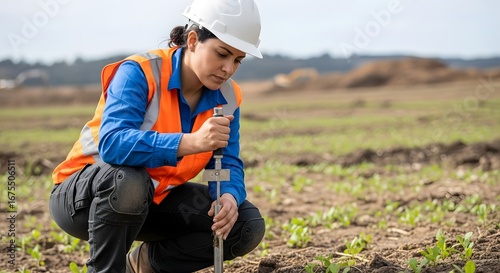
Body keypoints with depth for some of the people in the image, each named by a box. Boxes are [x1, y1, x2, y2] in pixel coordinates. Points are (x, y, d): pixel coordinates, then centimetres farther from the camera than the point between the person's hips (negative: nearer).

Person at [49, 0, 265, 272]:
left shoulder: (227, 96, -5)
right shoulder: (140, 72, -24)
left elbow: (228, 164, -6)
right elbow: (111, 143, -39)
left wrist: (230, 196, -31)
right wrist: (191, 142, -51)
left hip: (154, 199, 6)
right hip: (83, 194, -6)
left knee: (248, 225, -9)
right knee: (127, 182, -41)